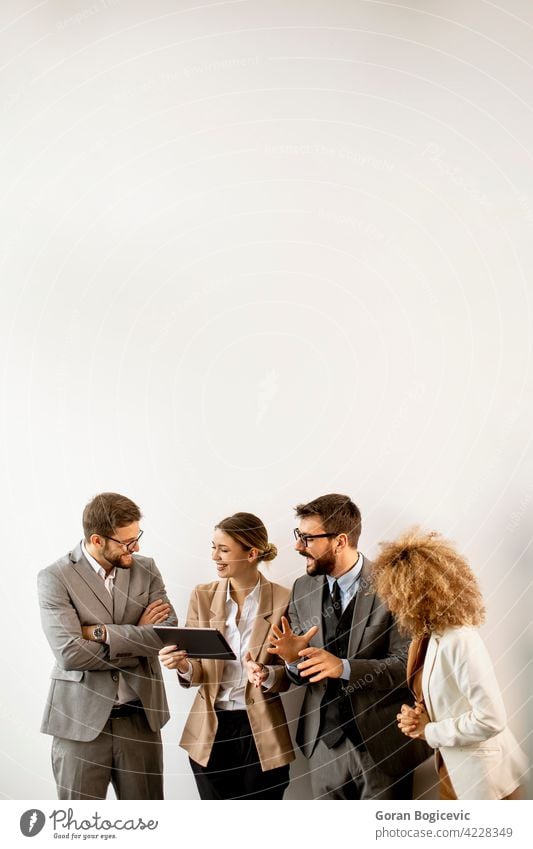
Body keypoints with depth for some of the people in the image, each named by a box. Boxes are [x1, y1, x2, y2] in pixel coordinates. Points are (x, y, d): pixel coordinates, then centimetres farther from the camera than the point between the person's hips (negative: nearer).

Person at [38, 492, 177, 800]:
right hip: (81, 721, -3)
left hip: (140, 718, 4)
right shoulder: (55, 578, -7)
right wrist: (138, 639, -11)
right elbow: (70, 653, -18)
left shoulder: (146, 569, 5)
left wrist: (102, 633, -14)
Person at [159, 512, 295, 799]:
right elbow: (196, 670, 2)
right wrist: (183, 666, -20)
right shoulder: (202, 596, 0)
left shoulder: (283, 600, -8)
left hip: (262, 734, -2)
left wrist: (268, 675, -24)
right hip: (210, 731, 2)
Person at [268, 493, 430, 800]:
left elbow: (407, 665, -17)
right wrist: (293, 658, -13)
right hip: (324, 743, 5)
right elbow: (305, 670, 9)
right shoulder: (303, 589, 3)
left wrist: (344, 667, -28)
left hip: (382, 744, -4)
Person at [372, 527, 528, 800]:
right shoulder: (429, 635, 1)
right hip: (453, 768, 8)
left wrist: (429, 732, -16)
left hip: (484, 775, -8)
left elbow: (491, 719, -27)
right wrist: (416, 716, -6)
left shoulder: (459, 640, -25)